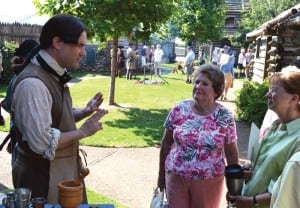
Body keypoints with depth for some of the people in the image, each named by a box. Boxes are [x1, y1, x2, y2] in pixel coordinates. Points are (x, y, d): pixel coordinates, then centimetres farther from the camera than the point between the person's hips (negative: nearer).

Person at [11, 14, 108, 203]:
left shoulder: (55, 75, 5)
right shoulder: (33, 83, -26)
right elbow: (43, 143, -28)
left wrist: (84, 112, -1)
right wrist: (83, 131, -17)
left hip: (63, 170, 9)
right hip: (43, 176, -9)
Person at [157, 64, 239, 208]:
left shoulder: (225, 116, -7)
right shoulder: (179, 110, -5)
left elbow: (231, 152, 1)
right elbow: (166, 143, 4)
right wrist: (161, 174, 8)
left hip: (209, 182, 0)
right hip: (176, 178, 1)